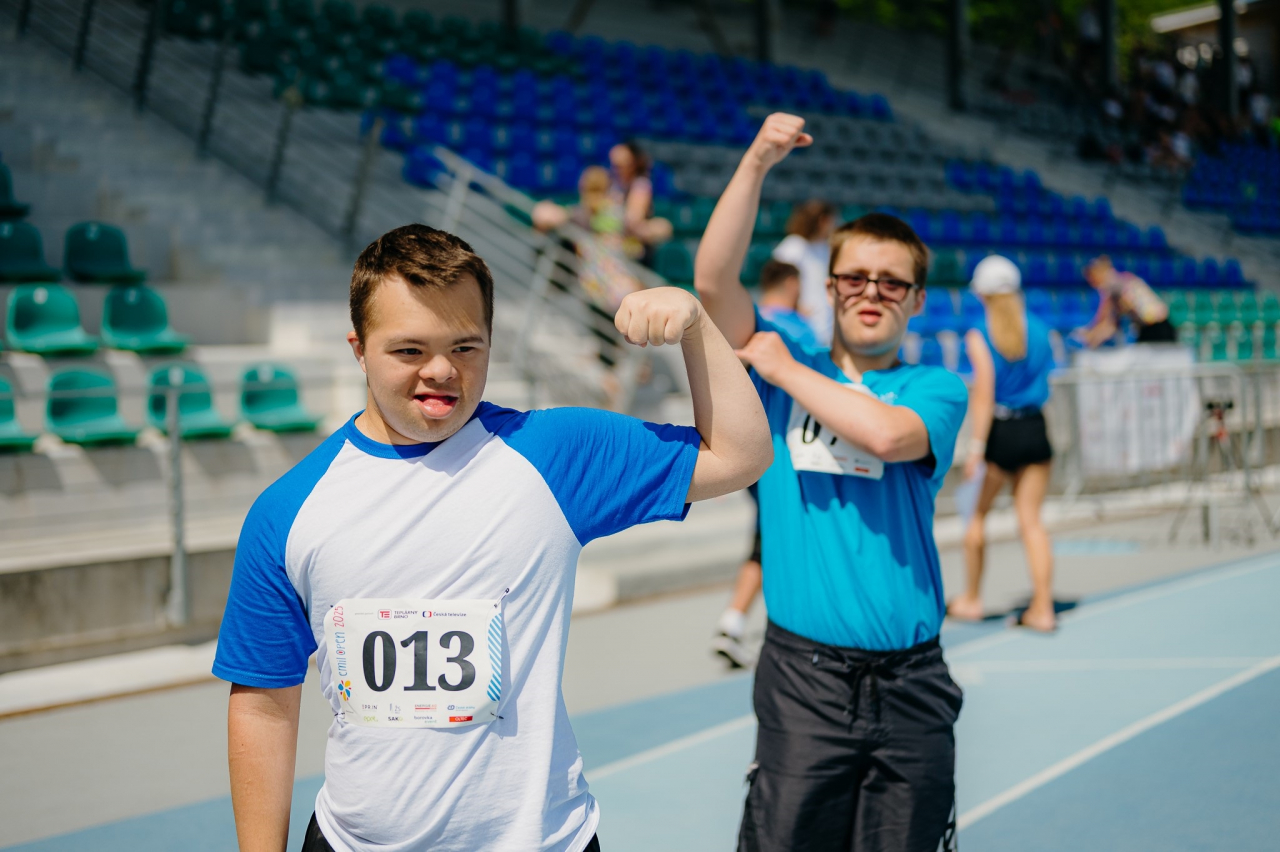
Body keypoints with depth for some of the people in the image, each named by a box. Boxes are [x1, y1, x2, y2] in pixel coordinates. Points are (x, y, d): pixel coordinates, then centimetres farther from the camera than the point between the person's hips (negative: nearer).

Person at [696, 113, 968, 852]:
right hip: (804, 674, 0)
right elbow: (714, 281, -6)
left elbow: (886, 433, -19)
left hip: (910, 681, 0)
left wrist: (783, 370, -7)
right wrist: (757, 162, -14)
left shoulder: (937, 390, 4)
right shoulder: (787, 368, 9)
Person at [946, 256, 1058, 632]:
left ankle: (972, 599, 22)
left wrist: (976, 447, -16)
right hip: (1034, 430, 3)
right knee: (1031, 520, 5)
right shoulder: (1039, 328, 3)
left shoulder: (979, 335, -8)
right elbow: (1046, 374, 13)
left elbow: (984, 392, -15)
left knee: (978, 514, 13)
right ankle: (1043, 608, 1)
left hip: (999, 431, -3)